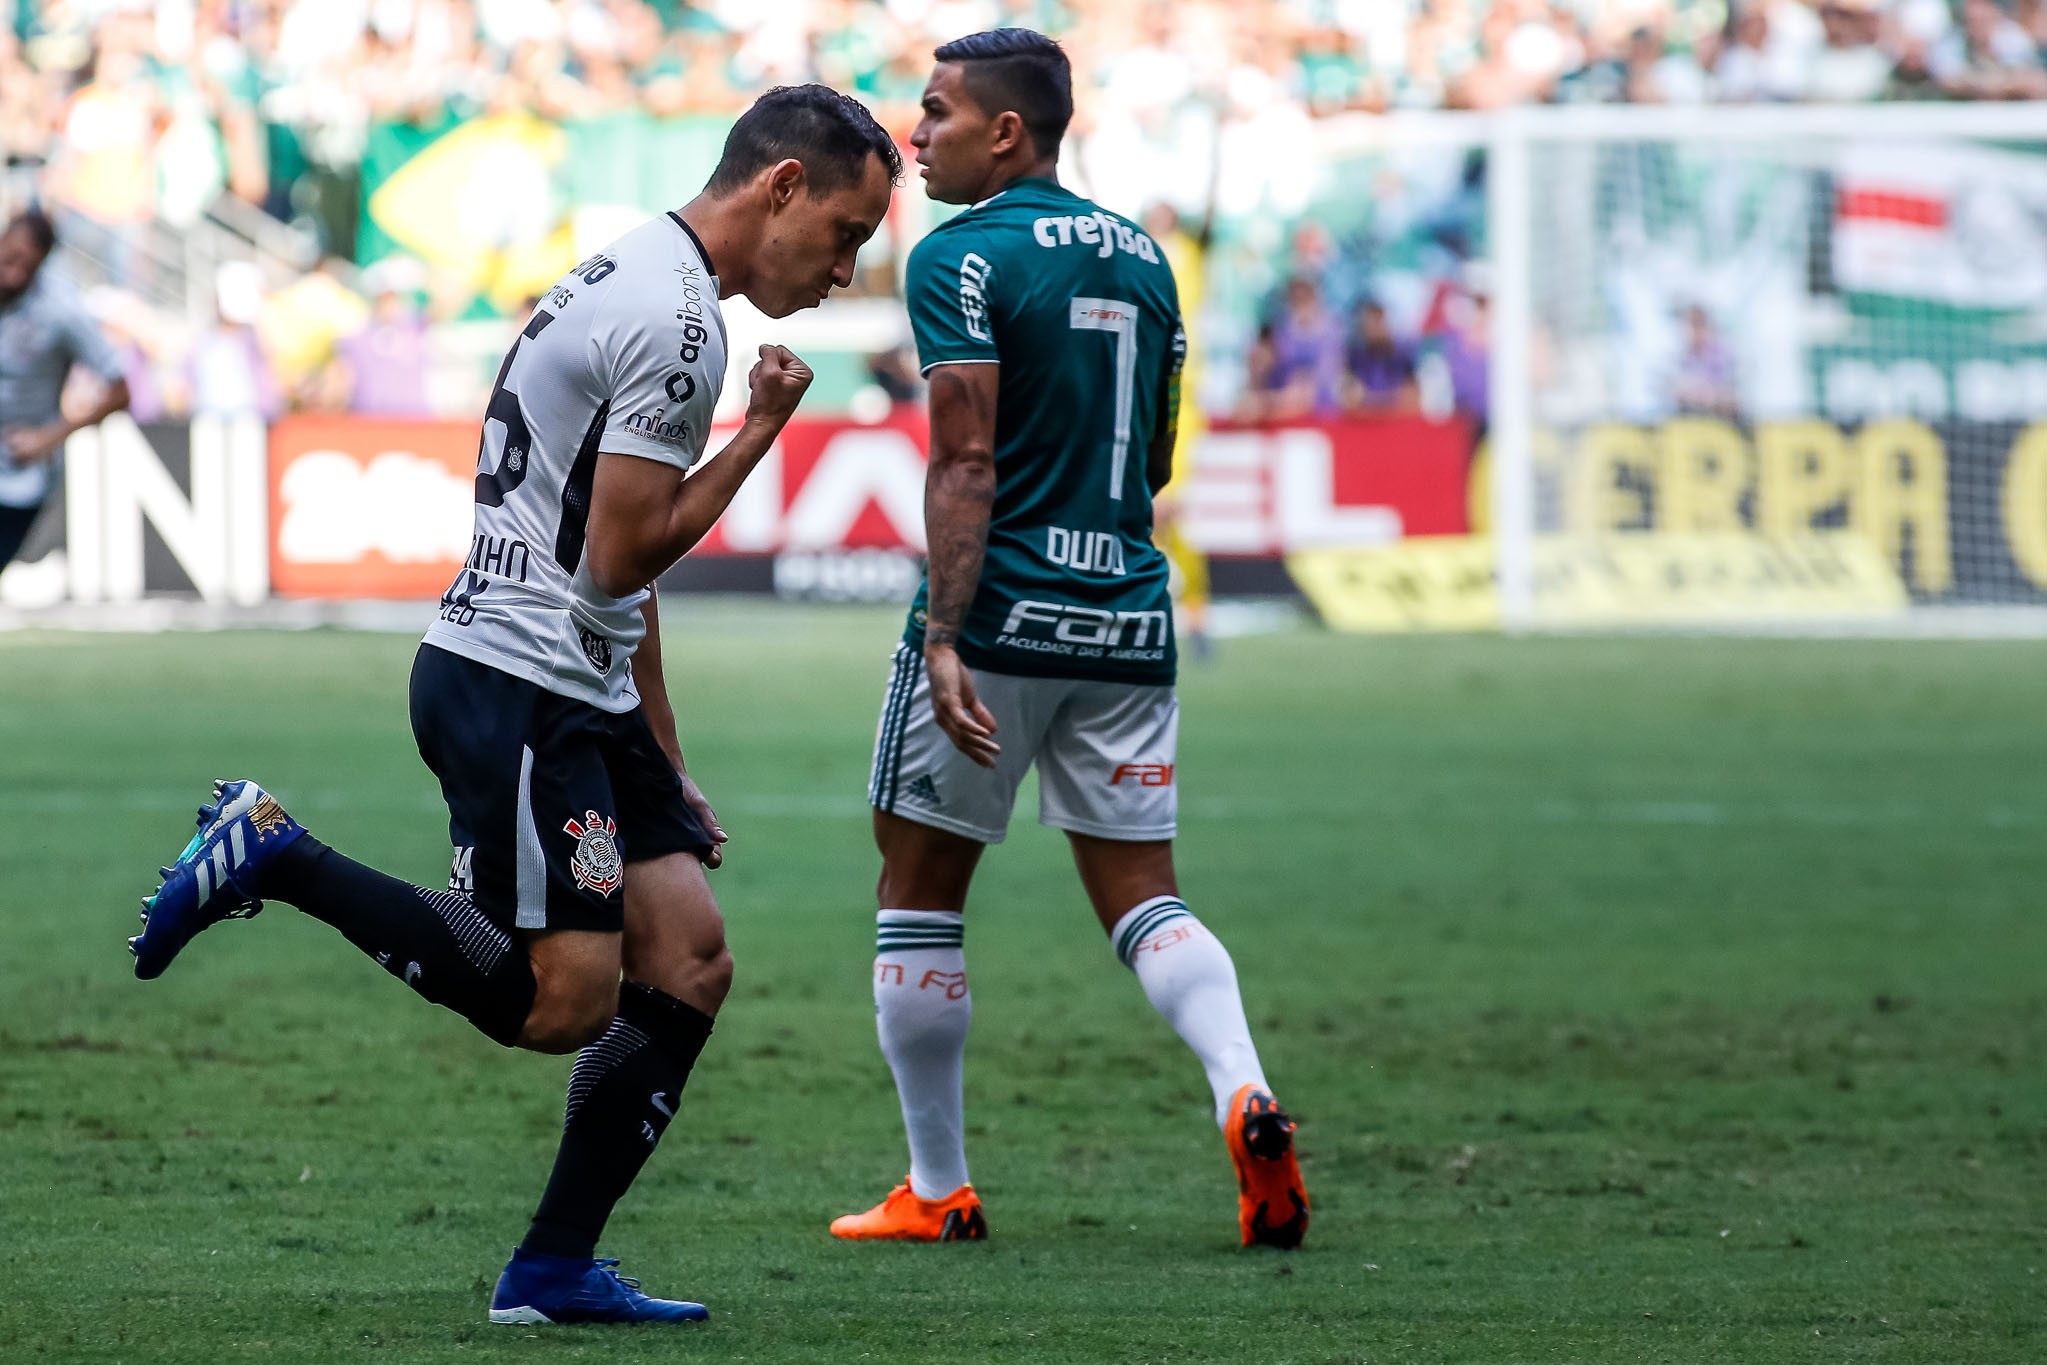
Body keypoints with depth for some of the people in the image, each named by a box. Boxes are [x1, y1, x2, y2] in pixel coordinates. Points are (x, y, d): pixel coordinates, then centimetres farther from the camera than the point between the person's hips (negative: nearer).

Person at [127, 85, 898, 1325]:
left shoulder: (641, 284, 19)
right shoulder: (675, 318, -15)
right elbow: (619, 558, -17)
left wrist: (666, 764, 25)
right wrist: (758, 436, -6)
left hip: (582, 698, 10)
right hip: (514, 693, -10)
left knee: (692, 963, 4)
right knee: (563, 1003, -13)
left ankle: (556, 1269, 6)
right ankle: (274, 855, -3)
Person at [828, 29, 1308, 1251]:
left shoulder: (964, 259, -9)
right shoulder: (1142, 256, 12)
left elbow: (967, 464, -17)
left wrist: (944, 637, -21)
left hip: (1003, 614, -6)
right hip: (1130, 621, 6)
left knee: (920, 895, 8)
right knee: (1143, 898, 9)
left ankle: (939, 1189, 11)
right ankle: (1246, 1095, -17)